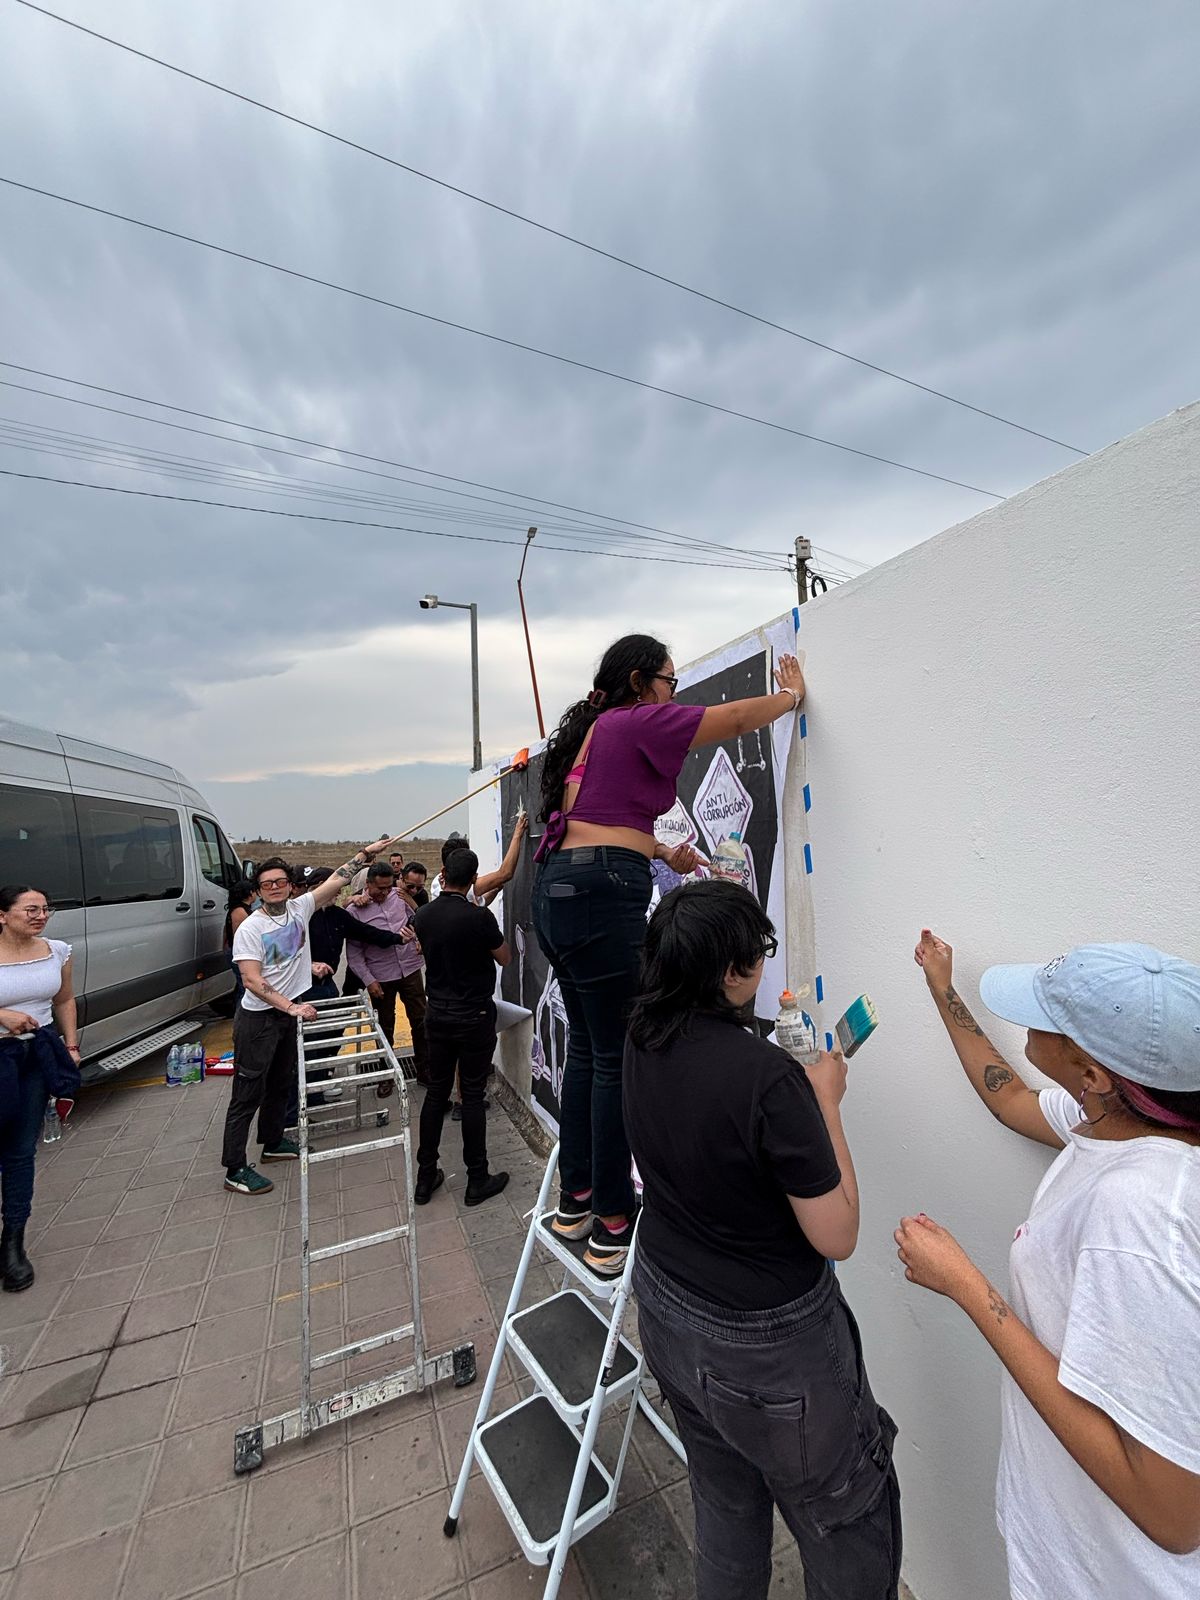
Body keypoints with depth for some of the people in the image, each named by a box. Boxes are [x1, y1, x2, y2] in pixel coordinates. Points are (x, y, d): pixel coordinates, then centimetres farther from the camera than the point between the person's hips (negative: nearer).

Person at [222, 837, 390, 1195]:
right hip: (257, 1019, -6)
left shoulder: (300, 908, -2)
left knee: (281, 1084, 20)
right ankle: (235, 1170, 13)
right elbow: (251, 981, -21)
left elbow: (336, 880, -2)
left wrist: (365, 852, -6)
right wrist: (291, 1007, -25)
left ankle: (273, 1143, 38)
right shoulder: (250, 928, -17)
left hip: (289, 1013, 7)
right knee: (248, 1093, 2)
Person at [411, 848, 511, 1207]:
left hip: (438, 1015, 5)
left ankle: (425, 1178, 25)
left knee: (436, 1093, 15)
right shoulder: (479, 916, -20)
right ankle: (477, 1181, 18)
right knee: (472, 1096, 5)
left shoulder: (423, 915, -3)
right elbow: (505, 959, -6)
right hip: (474, 1018, -5)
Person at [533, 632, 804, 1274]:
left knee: (586, 1047, 17)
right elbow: (736, 719, 1)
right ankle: (612, 1228, 13)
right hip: (603, 892, -10)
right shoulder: (639, 720, -3)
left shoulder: (593, 729, 22)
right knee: (617, 1057, 0)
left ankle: (575, 1202, 30)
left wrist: (661, 854, 23)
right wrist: (792, 692, 19)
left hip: (559, 890, 10)